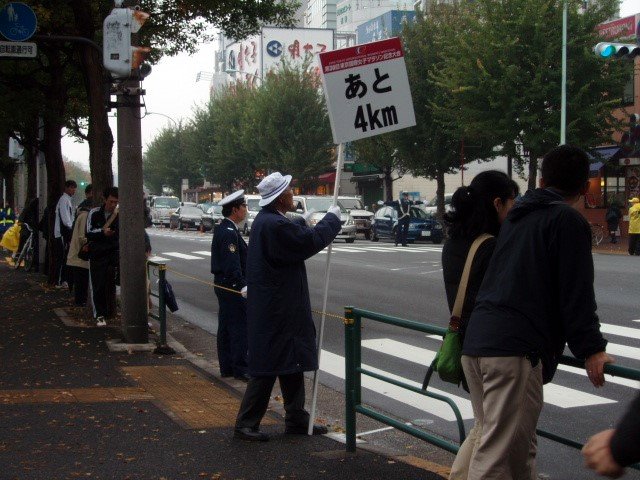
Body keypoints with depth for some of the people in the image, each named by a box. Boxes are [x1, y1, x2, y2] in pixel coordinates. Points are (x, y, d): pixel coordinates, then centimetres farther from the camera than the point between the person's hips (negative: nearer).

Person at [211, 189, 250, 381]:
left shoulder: (221, 229, 13)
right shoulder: (229, 232, -19)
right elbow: (232, 264, -27)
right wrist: (243, 286, -32)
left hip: (223, 285, 11)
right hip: (232, 286, -11)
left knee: (225, 327, 13)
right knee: (240, 327, -5)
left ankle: (226, 367, 20)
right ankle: (240, 369, -1)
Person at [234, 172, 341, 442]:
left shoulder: (265, 220, 10)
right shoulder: (276, 225, -23)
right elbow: (311, 242, -19)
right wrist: (332, 218, -6)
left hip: (274, 306, 11)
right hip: (277, 310, -11)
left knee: (292, 363, 16)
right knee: (268, 364, -3)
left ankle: (296, 420, 25)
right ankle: (246, 424, 6)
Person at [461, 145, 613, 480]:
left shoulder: (516, 216, 23)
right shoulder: (568, 220, -2)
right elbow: (576, 292, -8)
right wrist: (591, 350, -4)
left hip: (475, 340, 9)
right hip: (516, 349, -8)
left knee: (519, 446, 18)